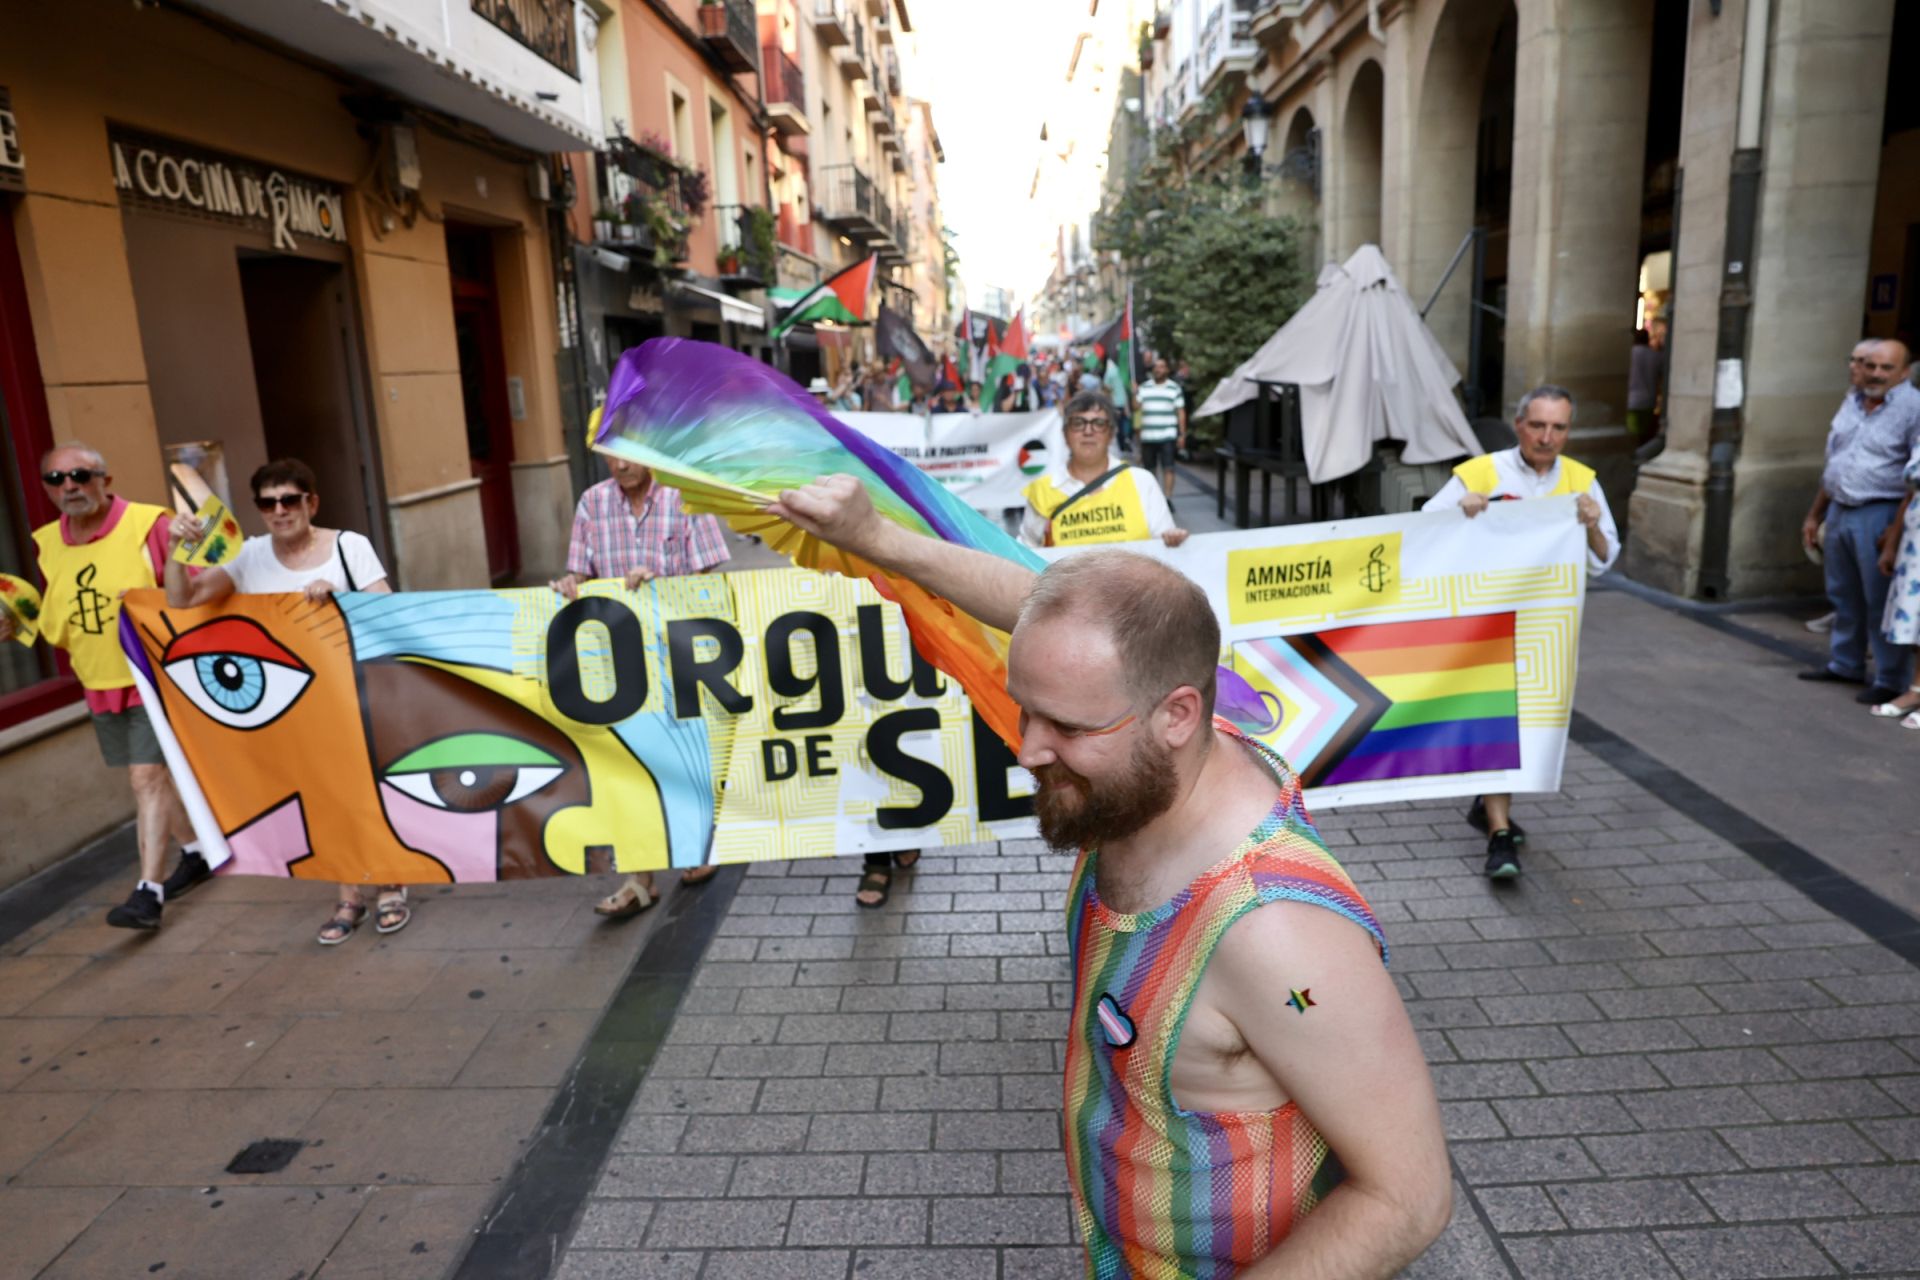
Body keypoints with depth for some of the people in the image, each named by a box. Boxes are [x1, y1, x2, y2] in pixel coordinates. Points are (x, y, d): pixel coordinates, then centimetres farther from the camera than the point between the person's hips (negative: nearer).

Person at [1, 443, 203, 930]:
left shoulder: (149, 525, -15)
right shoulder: (47, 544, 5)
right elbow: (55, 621, 16)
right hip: (99, 686, 7)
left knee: (148, 779, -9)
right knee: (152, 776, 17)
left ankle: (148, 891, -6)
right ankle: (197, 852, 35)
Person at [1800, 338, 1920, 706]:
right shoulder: (1852, 402, 13)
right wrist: (1815, 514, 20)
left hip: (1879, 516, -7)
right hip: (1839, 511, 7)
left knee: (1882, 601, -2)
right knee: (1844, 596, 16)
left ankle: (1890, 680, 6)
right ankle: (1844, 664, 29)